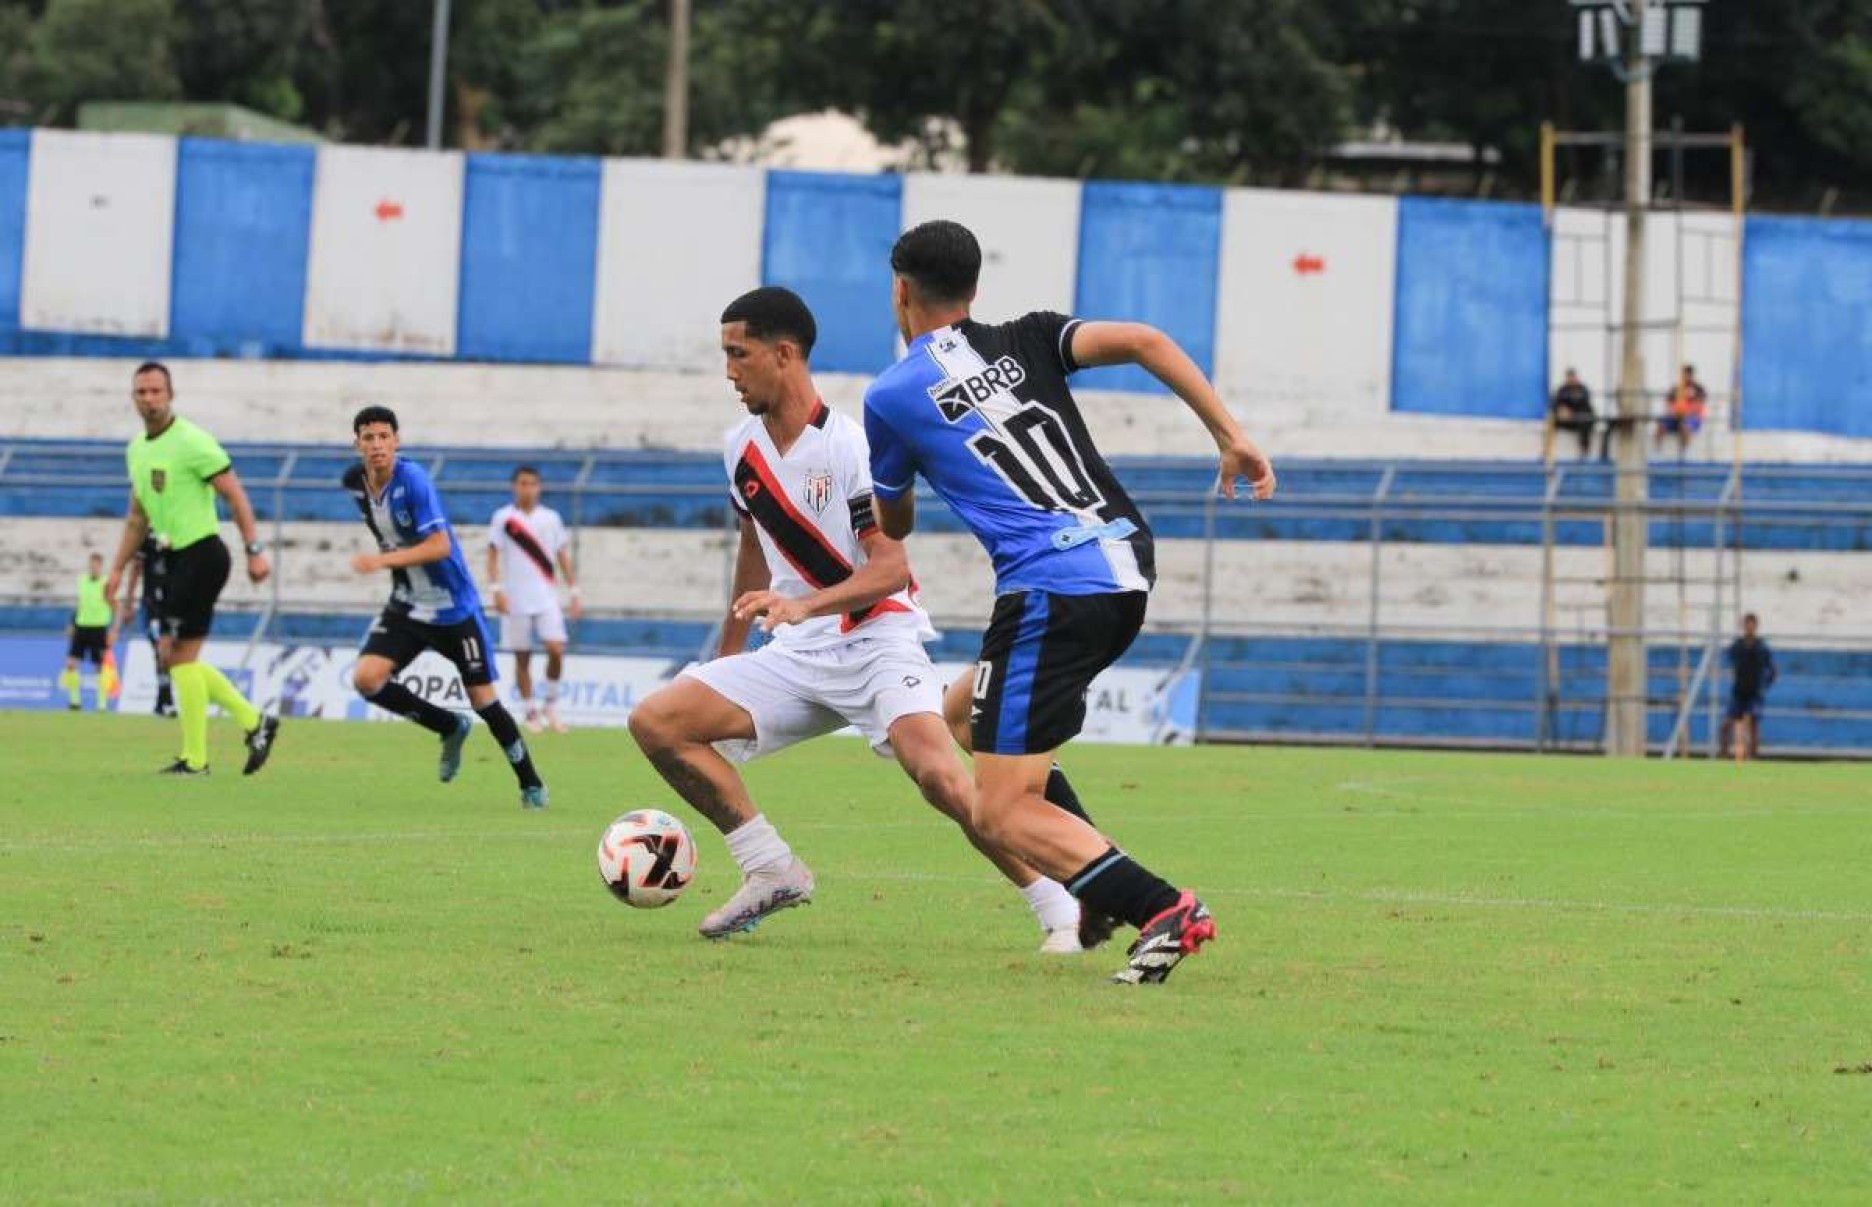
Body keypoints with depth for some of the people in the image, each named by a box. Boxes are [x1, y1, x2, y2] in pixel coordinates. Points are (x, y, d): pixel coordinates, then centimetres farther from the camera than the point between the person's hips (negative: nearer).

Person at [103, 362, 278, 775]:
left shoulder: (192, 442, -13)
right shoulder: (136, 449, 13)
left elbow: (235, 495, -13)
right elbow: (137, 517, 23)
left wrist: (254, 550, -19)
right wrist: (117, 569, 18)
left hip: (201, 555, -9)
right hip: (174, 561, 9)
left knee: (178, 655, -9)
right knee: (179, 659, 10)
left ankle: (195, 758, -3)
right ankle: (253, 722, 18)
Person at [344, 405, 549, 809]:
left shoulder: (412, 480, -21)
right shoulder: (356, 481, -1)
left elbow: (440, 546, -28)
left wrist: (384, 560, -36)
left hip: (453, 606, -6)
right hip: (407, 606, 6)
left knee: (483, 699, -1)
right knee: (366, 678, -15)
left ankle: (531, 784, 18)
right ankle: (450, 728, 8)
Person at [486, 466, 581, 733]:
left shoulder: (551, 518, 8)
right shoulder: (503, 518, 1)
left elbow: (563, 556, 13)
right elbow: (493, 555, -1)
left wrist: (573, 593, 9)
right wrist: (497, 589, -13)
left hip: (547, 598, 1)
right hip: (516, 601, -1)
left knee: (556, 650, -13)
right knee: (522, 657, 2)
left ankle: (551, 704, 5)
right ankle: (531, 712, 11)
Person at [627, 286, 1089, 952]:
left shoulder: (850, 447, -15)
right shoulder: (742, 448, 8)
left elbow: (892, 568, -19)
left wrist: (804, 605, -34)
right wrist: (729, 652, 31)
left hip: (878, 642, -7)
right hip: (797, 658, 8)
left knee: (939, 776, -31)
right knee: (655, 722, -7)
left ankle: (1062, 913, -18)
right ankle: (772, 871, 0)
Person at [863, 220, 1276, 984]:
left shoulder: (890, 398, 6)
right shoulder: (1026, 342, 16)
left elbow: (893, 527, 22)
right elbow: (1145, 343, 0)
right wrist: (1230, 436, 1)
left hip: (1051, 593, -7)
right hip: (1127, 570, 7)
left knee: (1002, 816, -3)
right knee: (964, 717, 26)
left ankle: (1162, 910, -21)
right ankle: (1103, 891, 16)